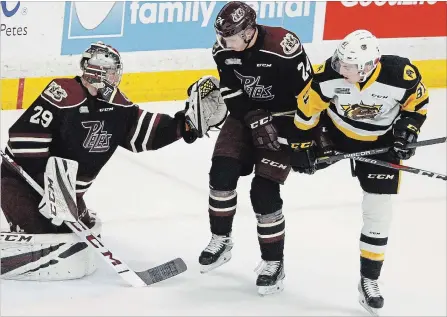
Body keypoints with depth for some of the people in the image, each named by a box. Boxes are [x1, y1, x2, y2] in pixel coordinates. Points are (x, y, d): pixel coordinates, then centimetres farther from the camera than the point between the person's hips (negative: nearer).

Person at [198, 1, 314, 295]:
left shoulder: (284, 48, -30)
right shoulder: (223, 49, -11)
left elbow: (306, 96, -21)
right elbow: (233, 93, -3)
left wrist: (304, 142, -16)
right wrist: (255, 122, -18)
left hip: (283, 119, -5)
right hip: (246, 114, 5)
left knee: (264, 191, -12)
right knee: (222, 172, -8)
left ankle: (274, 262, 3)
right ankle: (221, 240, 15)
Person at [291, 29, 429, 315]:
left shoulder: (402, 75, -32)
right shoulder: (328, 76, -31)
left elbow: (419, 102, -10)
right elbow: (308, 108, -14)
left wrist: (408, 129, -17)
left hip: (381, 142, -1)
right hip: (336, 129, 1)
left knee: (378, 209, 1)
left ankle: (369, 279, 13)